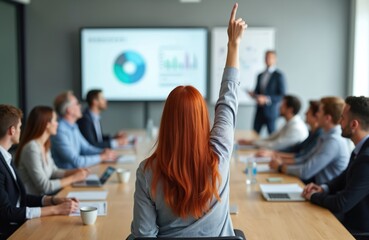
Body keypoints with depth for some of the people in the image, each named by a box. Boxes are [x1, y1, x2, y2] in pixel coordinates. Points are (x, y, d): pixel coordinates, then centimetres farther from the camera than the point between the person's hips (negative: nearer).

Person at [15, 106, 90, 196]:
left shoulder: (44, 146, 5)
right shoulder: (32, 148, -19)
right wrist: (73, 178, -12)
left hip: (42, 197, 8)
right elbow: (44, 186, -19)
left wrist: (75, 171, 3)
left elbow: (53, 171, 18)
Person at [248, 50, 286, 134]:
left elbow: (282, 95, -9)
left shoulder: (279, 75, -5)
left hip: (271, 112, -5)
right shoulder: (260, 75, 16)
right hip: (259, 111, 6)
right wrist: (253, 94, 0)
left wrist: (266, 99, -18)